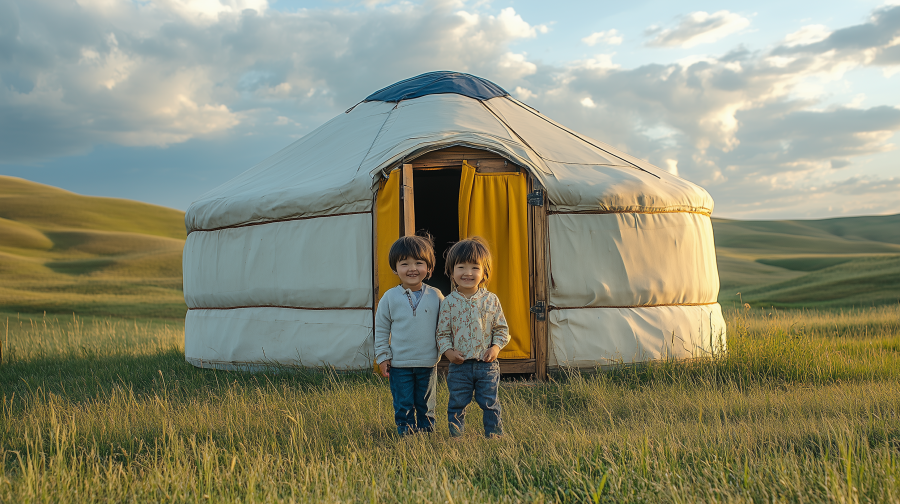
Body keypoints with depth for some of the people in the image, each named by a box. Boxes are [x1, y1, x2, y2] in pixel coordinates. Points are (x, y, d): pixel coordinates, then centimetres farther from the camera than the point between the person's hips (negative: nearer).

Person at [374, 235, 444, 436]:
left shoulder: (435, 296, -1)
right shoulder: (390, 298, -3)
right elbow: (381, 329, 3)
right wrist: (382, 357, 0)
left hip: (428, 364, 1)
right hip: (399, 364, -1)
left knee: (426, 406, 12)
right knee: (404, 407, 5)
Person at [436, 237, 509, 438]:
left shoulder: (491, 300, 0)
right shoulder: (449, 303, -2)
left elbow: (502, 328, 6)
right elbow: (442, 332, 3)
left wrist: (496, 347, -9)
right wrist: (448, 350, -12)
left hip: (487, 363, 0)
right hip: (459, 365, 0)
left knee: (490, 402, 8)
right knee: (457, 404, 8)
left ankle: (495, 434, 22)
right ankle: (455, 437, 21)